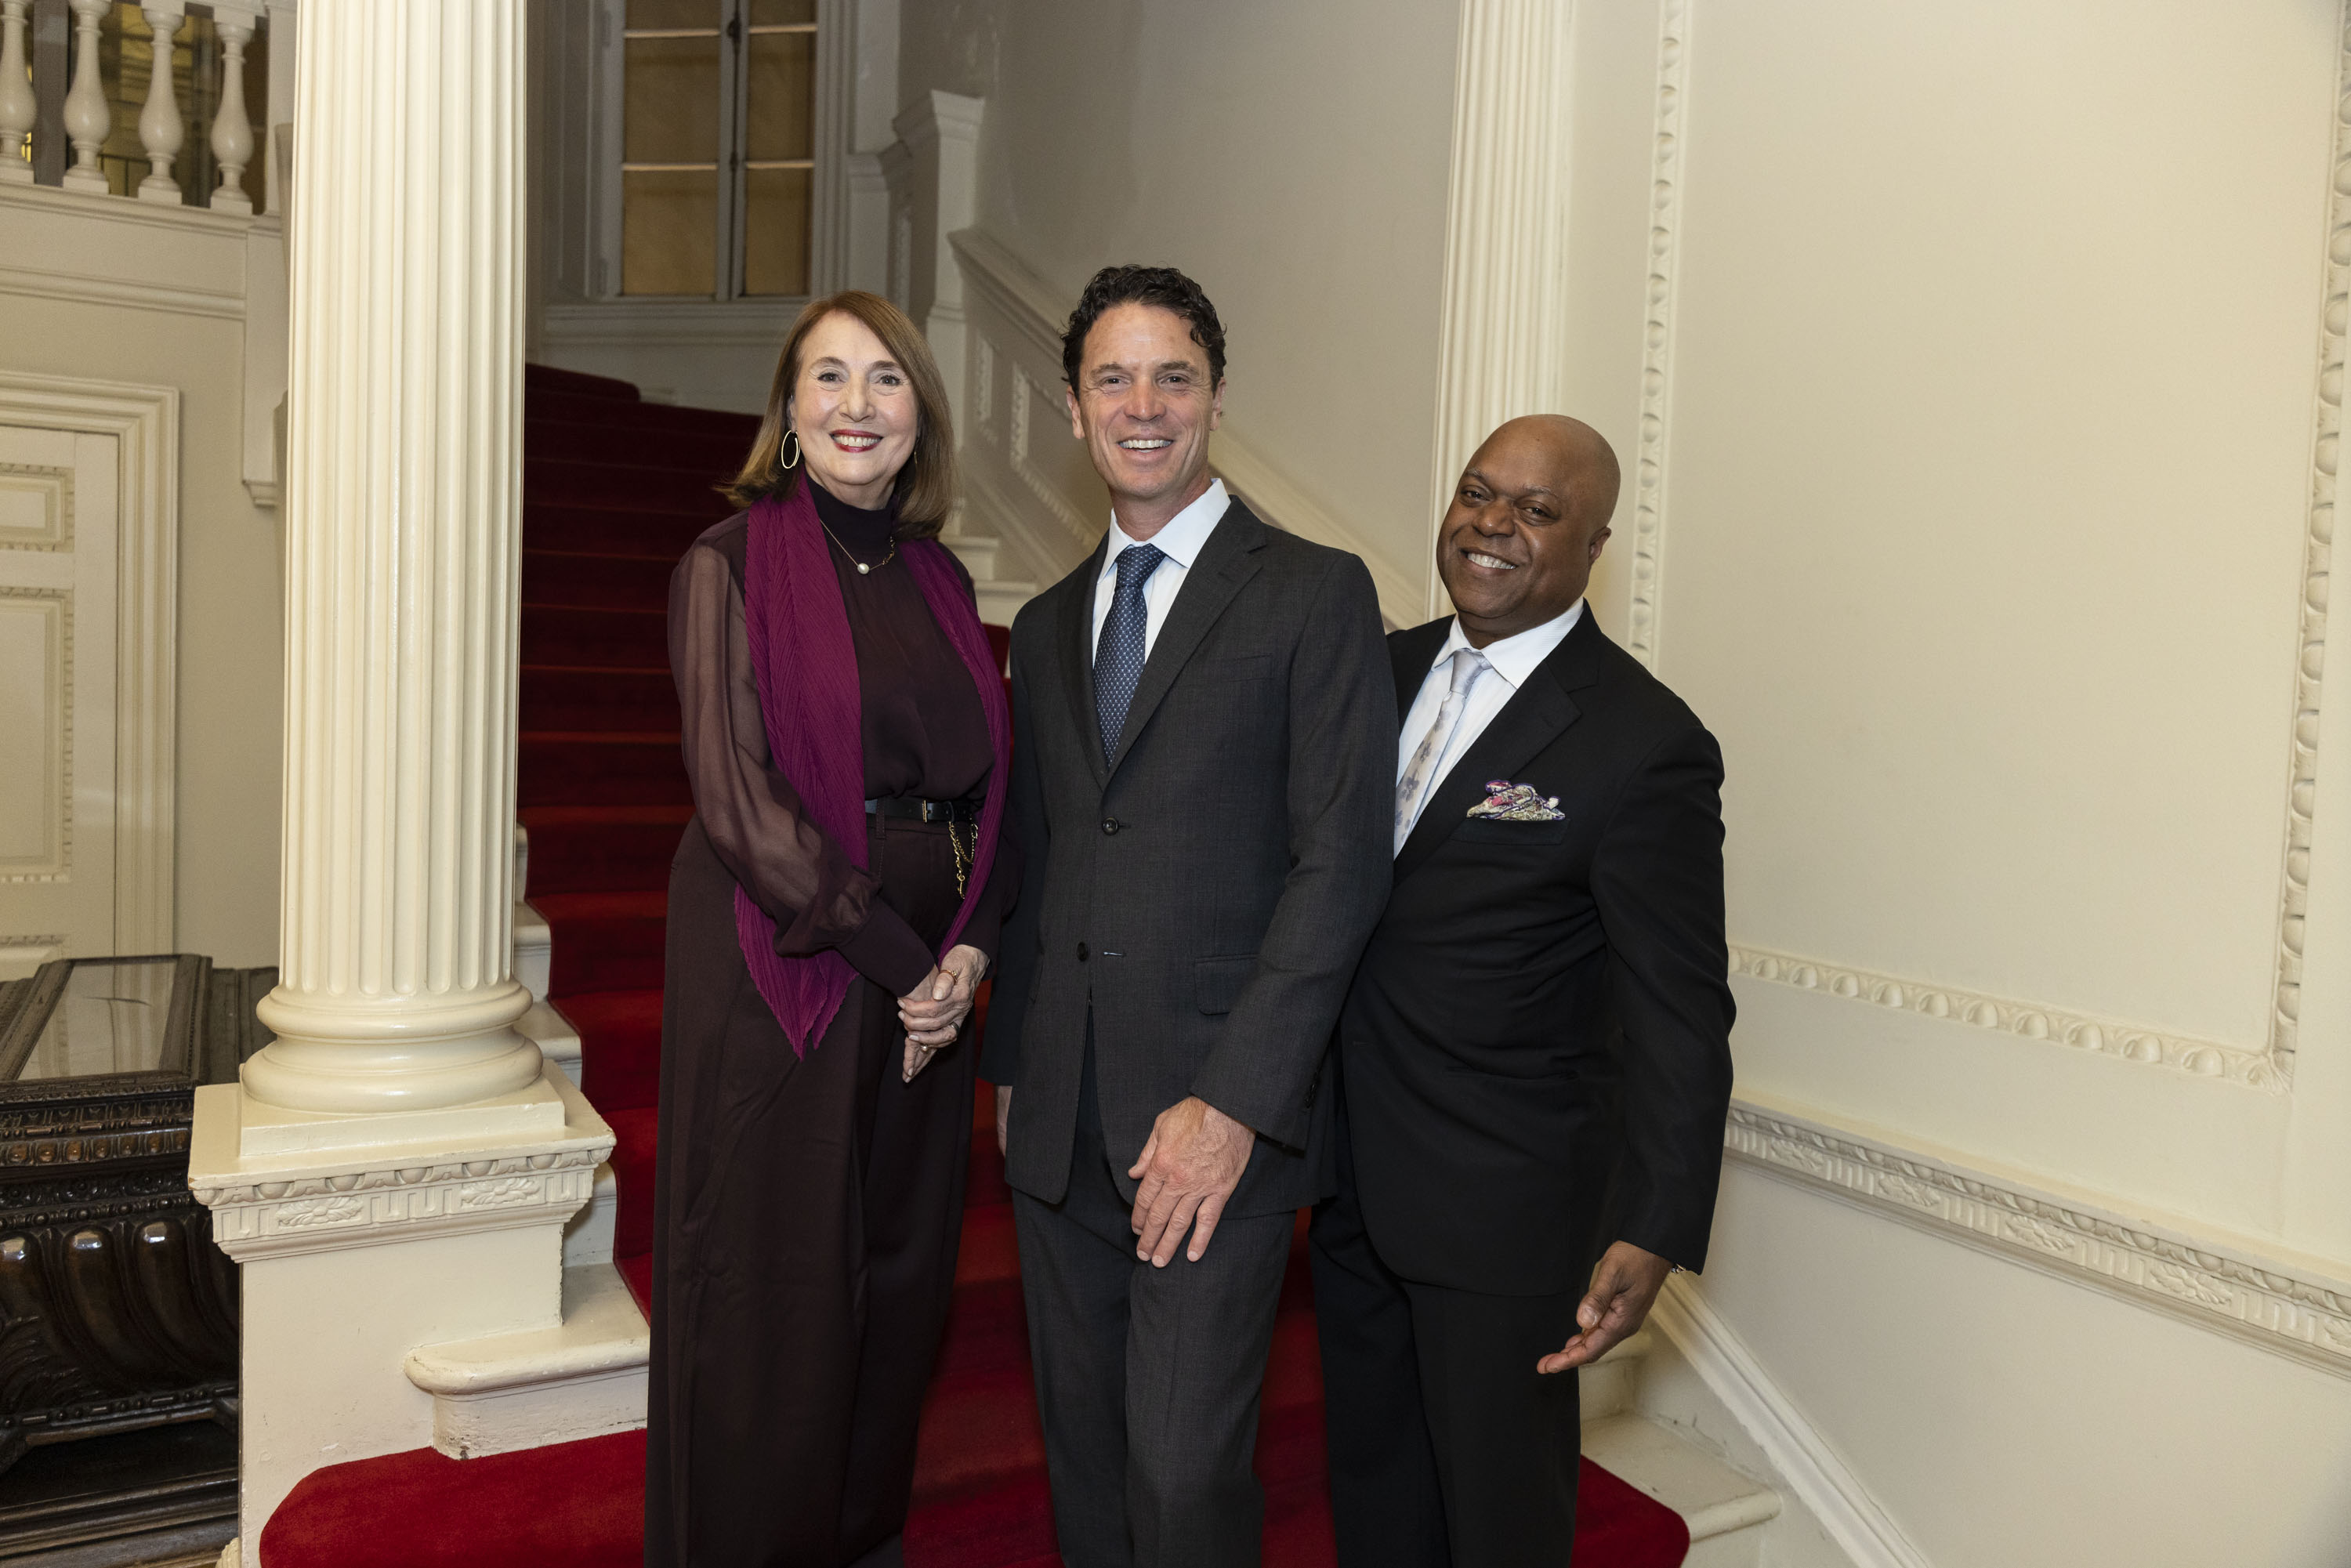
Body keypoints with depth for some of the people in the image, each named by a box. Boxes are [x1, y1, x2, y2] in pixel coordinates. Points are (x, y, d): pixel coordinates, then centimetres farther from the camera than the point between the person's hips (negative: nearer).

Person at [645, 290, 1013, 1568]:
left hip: (926, 976, 5)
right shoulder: (731, 563, -6)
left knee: (900, 1279, 16)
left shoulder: (939, 579, 10)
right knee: (771, 1286, 7)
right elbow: (737, 797, -14)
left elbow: (989, 783, 10)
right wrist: (895, 960, -14)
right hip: (777, 968, -5)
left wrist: (968, 949, -6)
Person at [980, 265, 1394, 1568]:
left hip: (1215, 1117, -5)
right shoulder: (1048, 624, 15)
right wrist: (1009, 1063, 13)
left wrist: (1233, 1103, -17)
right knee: (1082, 1447, 15)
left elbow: (1341, 863, -11)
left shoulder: (1316, 595, -4)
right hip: (1060, 1120, 6)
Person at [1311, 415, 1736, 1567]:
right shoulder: (1391, 666, 4)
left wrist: (1654, 1235, -20)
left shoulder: (1646, 745, -16)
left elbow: (1678, 1017, -15)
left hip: (1501, 1201, -6)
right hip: (1353, 1170, 6)